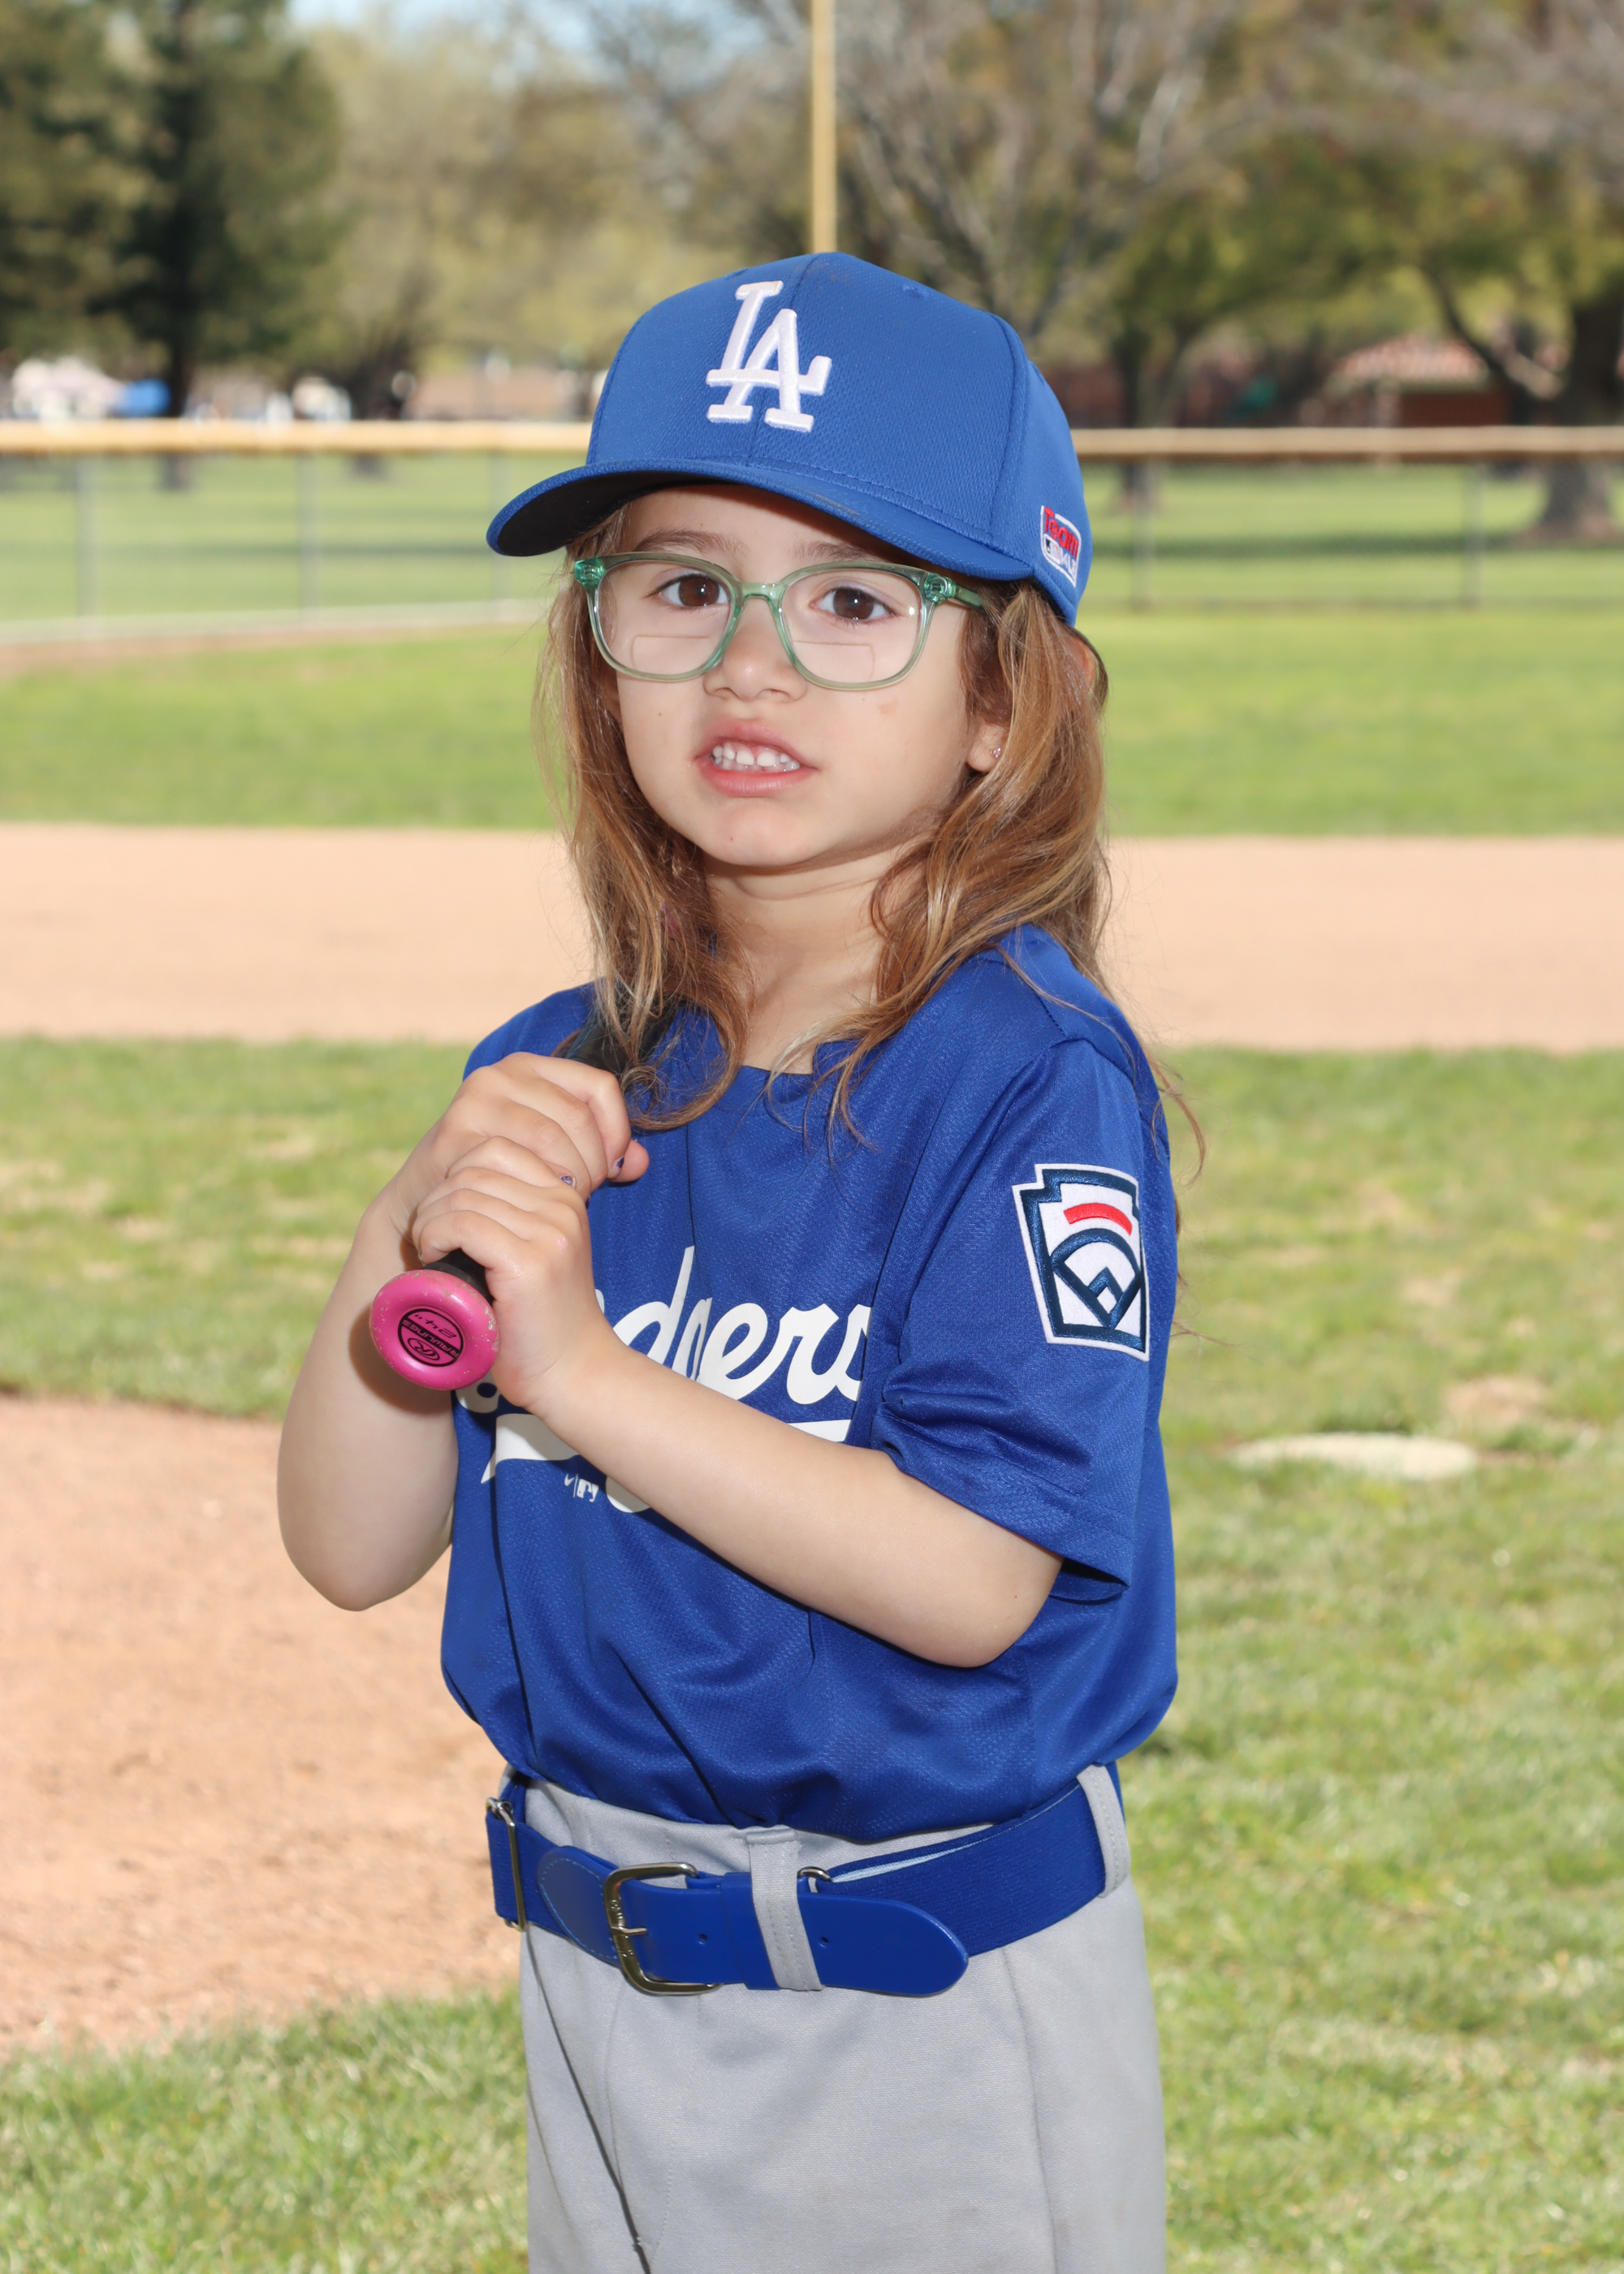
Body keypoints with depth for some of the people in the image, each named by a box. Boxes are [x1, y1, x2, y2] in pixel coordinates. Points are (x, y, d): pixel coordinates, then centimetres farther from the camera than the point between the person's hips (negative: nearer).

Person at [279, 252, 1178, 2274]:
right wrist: (411, 1244, -16)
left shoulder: (1037, 1082, -15)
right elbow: (352, 1548, 0)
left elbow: (970, 1578, -24)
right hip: (598, 1975, 6)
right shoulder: (556, 1084, 2)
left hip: (933, 2004, -5)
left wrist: (577, 1362, -27)